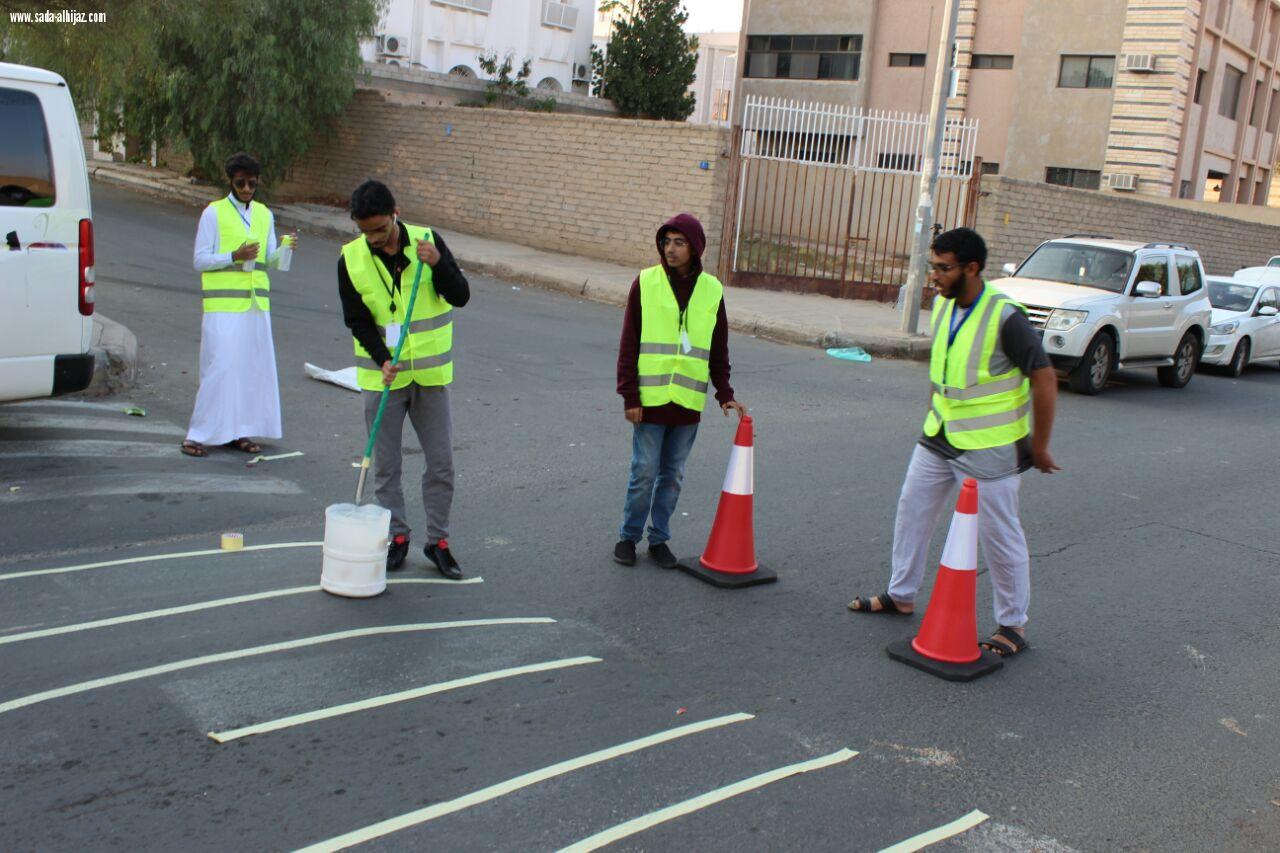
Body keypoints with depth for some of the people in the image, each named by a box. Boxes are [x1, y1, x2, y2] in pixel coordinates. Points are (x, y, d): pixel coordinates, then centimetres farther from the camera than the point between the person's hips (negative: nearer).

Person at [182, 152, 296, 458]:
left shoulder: (264, 214, 14)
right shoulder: (214, 213, -1)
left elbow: (270, 260, 11)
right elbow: (200, 260, -4)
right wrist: (234, 256, -17)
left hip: (256, 303, 5)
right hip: (223, 303, -5)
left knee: (253, 366, 5)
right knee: (220, 367, -10)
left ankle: (238, 430, 14)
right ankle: (197, 435, -4)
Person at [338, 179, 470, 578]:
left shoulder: (428, 241, -6)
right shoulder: (351, 260, -6)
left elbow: (460, 296, -8)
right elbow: (357, 321, -6)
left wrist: (438, 264, -26)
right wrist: (383, 359, -21)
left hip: (431, 373, 0)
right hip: (381, 376, 0)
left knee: (442, 462, 4)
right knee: (386, 465, 6)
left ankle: (438, 541, 17)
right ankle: (397, 537, 22)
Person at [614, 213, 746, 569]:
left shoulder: (712, 290, 5)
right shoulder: (645, 283, -3)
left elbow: (718, 351, 12)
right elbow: (629, 344, -2)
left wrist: (725, 394, 4)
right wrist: (630, 396, -7)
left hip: (688, 403, 3)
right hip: (650, 399, -2)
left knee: (673, 475, 10)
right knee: (644, 473, 2)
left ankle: (659, 538, 23)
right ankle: (628, 537, 18)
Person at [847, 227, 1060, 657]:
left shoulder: (1005, 316, -21)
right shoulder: (943, 305, 3)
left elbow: (1044, 380, -18)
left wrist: (1039, 447, -12)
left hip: (988, 448, -8)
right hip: (938, 438, 8)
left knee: (999, 535, 2)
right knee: (912, 510, 15)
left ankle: (1013, 626, 16)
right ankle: (900, 596, 33)